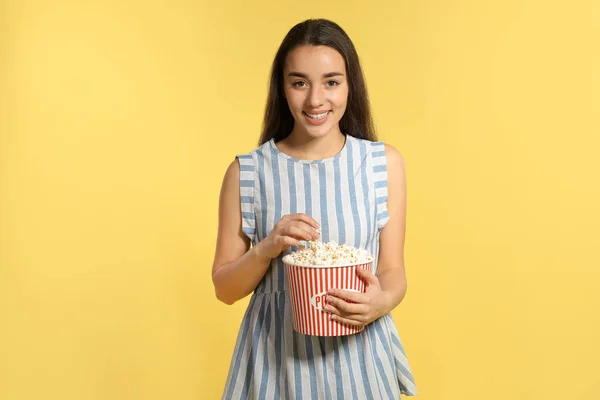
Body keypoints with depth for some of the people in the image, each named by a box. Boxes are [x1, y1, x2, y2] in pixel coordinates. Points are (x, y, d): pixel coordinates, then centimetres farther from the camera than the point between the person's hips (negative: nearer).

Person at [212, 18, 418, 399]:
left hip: (359, 355, 1)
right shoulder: (246, 172, -7)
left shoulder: (384, 163, -6)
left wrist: (381, 302, -21)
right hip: (276, 358, 0)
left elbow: (393, 270, -1)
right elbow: (225, 289, -2)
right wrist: (266, 249, -19)